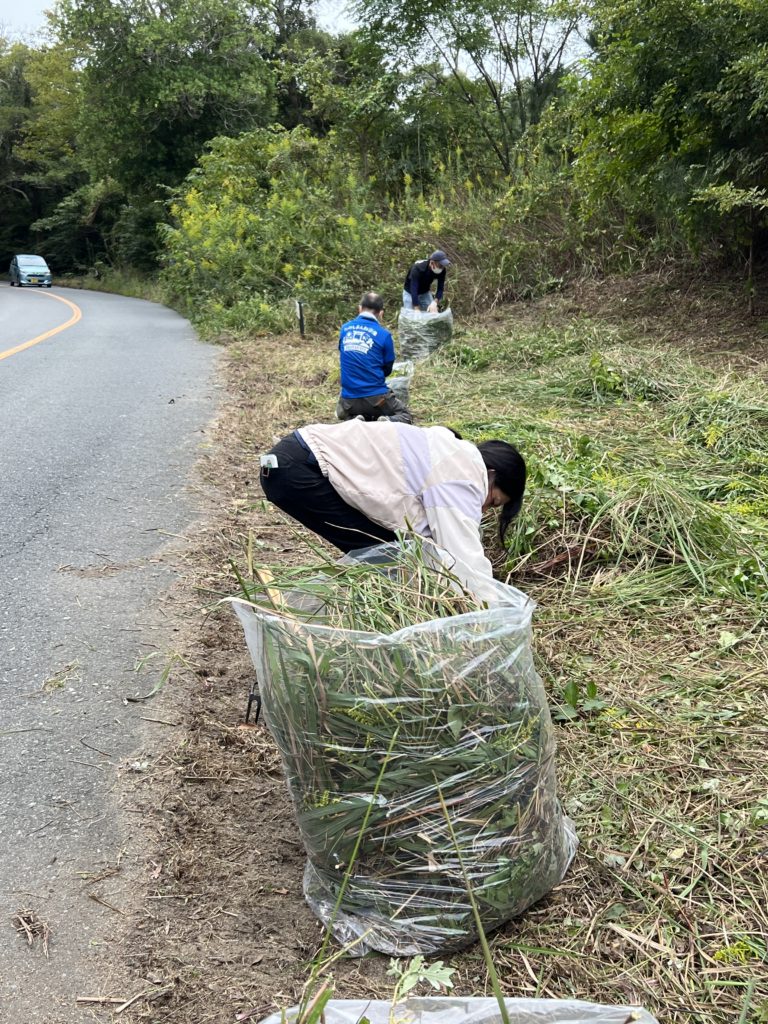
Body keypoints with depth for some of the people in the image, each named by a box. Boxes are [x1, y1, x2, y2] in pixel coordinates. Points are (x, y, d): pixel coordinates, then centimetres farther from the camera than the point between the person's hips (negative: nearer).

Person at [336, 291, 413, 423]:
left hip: (349, 400, 3)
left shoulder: (344, 328, 4)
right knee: (405, 416, 22)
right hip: (376, 398, -3)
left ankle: (353, 421, 1)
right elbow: (387, 370, 4)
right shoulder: (384, 334, -8)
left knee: (341, 413, 36)